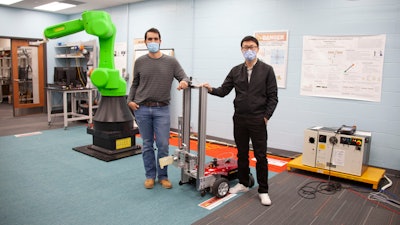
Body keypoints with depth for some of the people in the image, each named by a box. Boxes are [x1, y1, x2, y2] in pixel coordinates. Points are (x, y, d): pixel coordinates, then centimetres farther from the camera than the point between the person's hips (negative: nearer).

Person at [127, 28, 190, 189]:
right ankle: (150, 176, 23)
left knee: (163, 145, 1)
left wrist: (184, 82, -22)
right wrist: (130, 100, 0)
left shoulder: (171, 61, 3)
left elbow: (183, 77, 1)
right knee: (147, 145, 9)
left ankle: (163, 176, 19)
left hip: (162, 109, -1)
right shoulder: (140, 62, 6)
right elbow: (134, 84, 12)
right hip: (142, 109, 1)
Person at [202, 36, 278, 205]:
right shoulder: (235, 71, 7)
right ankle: (243, 183, 29)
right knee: (242, 153, 13)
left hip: (257, 120, -3)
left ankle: (263, 191, 12)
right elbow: (224, 90, 4)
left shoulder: (267, 70, -3)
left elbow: (273, 96, -4)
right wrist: (211, 89, -15)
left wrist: (266, 116, -10)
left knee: (260, 156, 1)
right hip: (239, 119, 4)